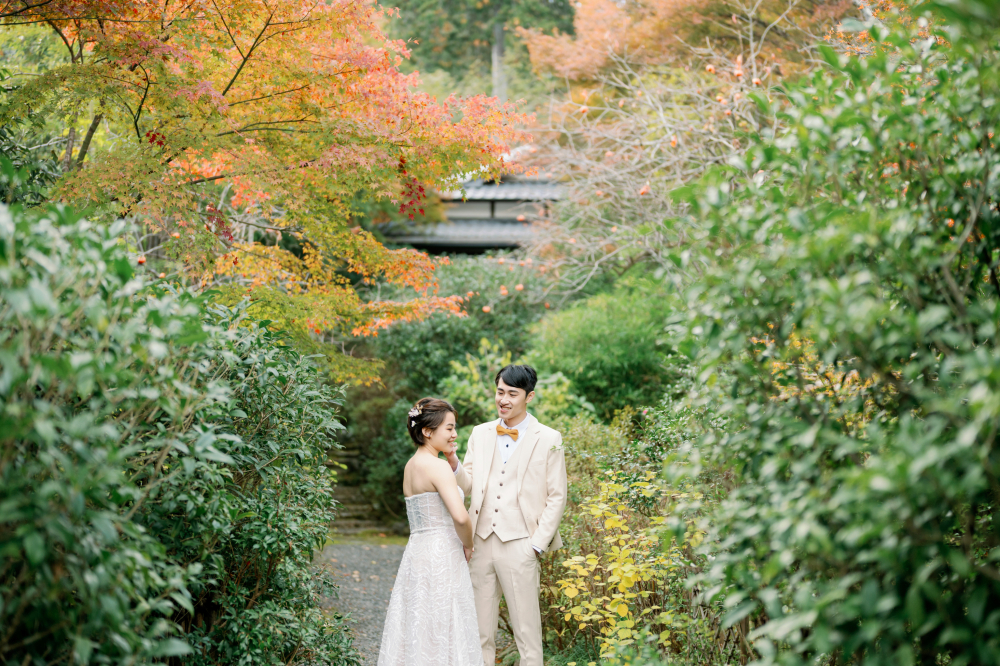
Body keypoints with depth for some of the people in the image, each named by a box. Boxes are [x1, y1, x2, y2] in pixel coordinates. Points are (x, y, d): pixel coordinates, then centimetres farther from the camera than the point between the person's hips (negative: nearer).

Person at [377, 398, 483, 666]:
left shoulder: (411, 465, 14)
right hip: (441, 558, -9)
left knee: (416, 632, 10)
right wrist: (468, 545, -5)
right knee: (441, 639, -4)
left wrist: (451, 457, 17)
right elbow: (460, 516, -23)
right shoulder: (437, 466, -13)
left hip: (416, 553, 9)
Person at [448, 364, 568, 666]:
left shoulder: (548, 440, -1)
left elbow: (557, 497, -2)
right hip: (481, 541, 4)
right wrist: (452, 461, -11)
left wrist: (537, 545, -8)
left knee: (526, 630, 1)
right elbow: (469, 485, 8)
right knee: (480, 630, 10)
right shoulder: (480, 434, 11)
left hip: (519, 547, -4)